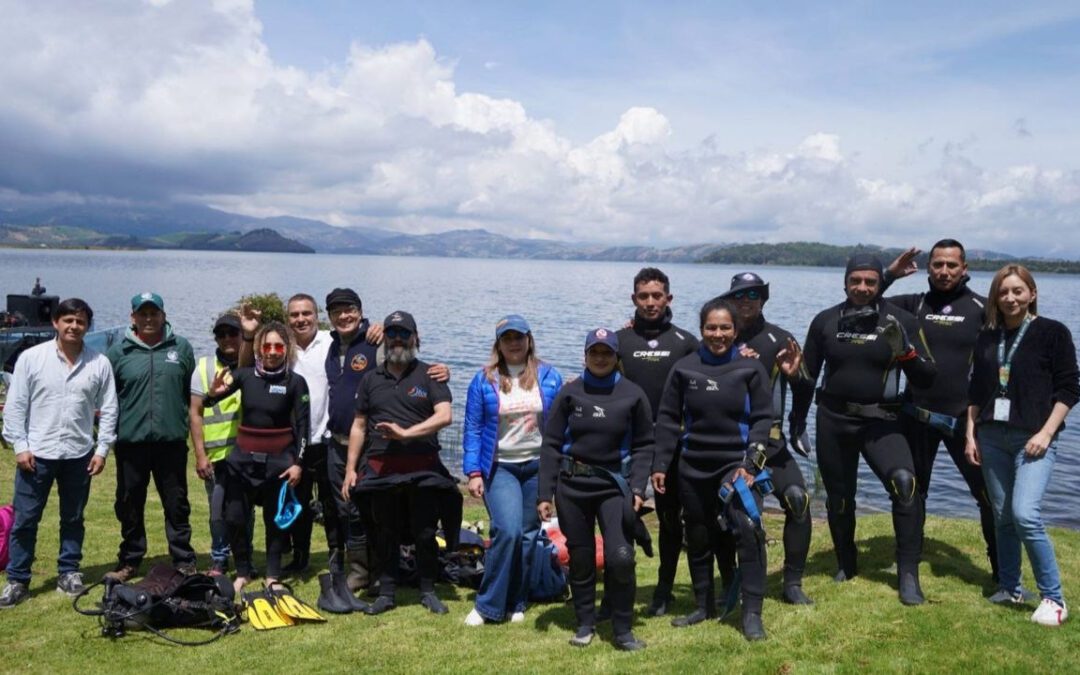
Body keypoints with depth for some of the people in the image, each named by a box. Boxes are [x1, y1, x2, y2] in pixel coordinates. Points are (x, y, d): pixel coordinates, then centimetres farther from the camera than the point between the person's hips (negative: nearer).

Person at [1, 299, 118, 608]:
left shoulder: (99, 363, 0)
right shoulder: (31, 357, -3)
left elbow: (108, 410, 3)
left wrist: (102, 449, -2)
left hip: (79, 455, 1)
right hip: (36, 454, -1)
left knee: (73, 519, 13)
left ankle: (69, 572, 26)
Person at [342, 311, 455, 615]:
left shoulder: (429, 376, 2)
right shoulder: (372, 380, 13)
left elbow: (445, 416, -11)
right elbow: (359, 425, 14)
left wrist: (406, 433, -20)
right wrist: (350, 468, 8)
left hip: (423, 468, -3)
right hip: (380, 468, 3)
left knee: (425, 533, 4)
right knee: (385, 535, 10)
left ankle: (428, 592, 19)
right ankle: (387, 593, 22)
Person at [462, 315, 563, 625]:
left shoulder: (549, 377, 3)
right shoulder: (484, 381, 0)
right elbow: (472, 429, 2)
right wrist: (473, 473, -4)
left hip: (538, 466, 2)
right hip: (499, 468, -2)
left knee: (528, 535, 7)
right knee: (507, 531, -17)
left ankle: (516, 604, 21)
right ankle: (488, 605, -3)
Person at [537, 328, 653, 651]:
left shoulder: (633, 394, -1)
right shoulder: (569, 393, 1)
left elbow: (643, 445, 3)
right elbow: (551, 444, 2)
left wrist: (638, 487, -10)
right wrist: (544, 494, -2)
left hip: (615, 485, -1)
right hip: (572, 485, 1)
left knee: (620, 557, -10)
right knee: (580, 558, 10)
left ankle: (623, 630, 7)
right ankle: (585, 624, 27)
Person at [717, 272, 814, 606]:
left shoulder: (780, 339, 4)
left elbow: (806, 391, 4)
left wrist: (796, 374, -18)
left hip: (769, 438, 0)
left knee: (798, 499, -15)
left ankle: (793, 583, 0)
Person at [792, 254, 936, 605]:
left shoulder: (901, 321, -4)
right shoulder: (825, 321, 1)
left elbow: (927, 378, -5)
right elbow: (807, 373, 11)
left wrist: (905, 351, -24)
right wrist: (797, 419, 13)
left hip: (879, 421, -2)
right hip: (832, 420, 2)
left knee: (904, 483, -24)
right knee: (838, 497, 12)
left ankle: (908, 575, -13)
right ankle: (846, 565, 36)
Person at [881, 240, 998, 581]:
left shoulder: (981, 308, -1)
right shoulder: (914, 304, 4)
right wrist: (889, 274, -10)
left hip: (964, 418, -2)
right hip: (917, 416, 2)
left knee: (989, 492, 2)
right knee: (911, 492, 14)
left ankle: (1003, 570, 18)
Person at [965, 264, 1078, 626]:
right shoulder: (987, 338, 11)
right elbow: (976, 391, 14)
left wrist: (1046, 433, -13)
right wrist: (971, 434, 8)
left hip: (1033, 437, -5)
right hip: (992, 437, 5)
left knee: (1025, 514, -17)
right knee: (1002, 516, 9)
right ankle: (1010, 589, 22)